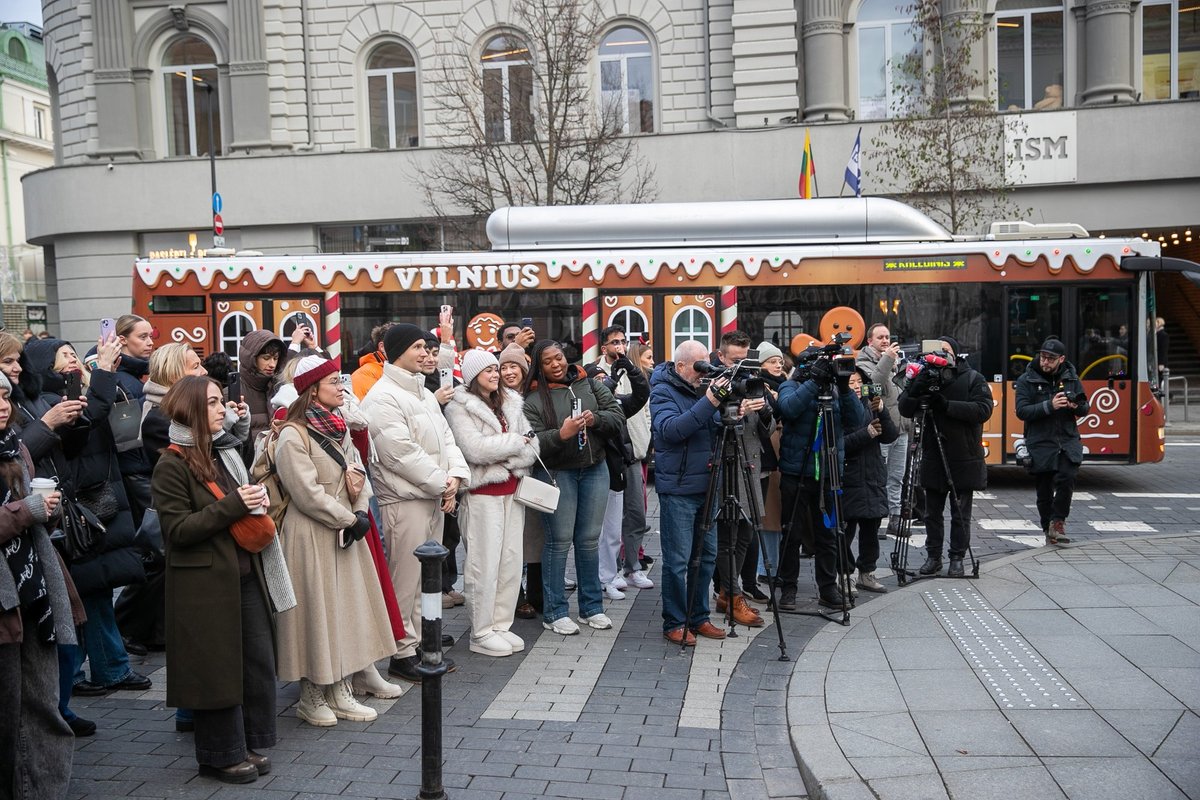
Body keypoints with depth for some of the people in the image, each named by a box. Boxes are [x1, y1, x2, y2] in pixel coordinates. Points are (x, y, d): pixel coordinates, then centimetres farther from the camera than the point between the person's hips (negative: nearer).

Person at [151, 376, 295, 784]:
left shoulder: (225, 452, 12)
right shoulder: (171, 466, -10)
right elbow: (178, 529, -15)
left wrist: (257, 503, 3)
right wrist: (232, 505, -20)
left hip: (246, 575, 7)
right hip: (205, 584, -7)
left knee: (259, 660, 9)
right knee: (217, 667, 3)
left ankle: (251, 744, 24)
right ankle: (221, 755, 20)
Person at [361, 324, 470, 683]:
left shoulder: (424, 394, 16)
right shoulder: (382, 397, -13)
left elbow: (446, 438, 13)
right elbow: (401, 453, -20)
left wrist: (455, 475, -5)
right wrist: (442, 483, -14)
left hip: (435, 497, 9)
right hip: (404, 501, -9)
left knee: (428, 575, 16)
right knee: (406, 579, -2)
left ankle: (423, 643, 27)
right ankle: (403, 653, 9)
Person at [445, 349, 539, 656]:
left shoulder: (511, 404, 14)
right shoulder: (459, 408, -5)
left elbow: (532, 447, 6)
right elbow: (476, 449, -19)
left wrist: (507, 461, -13)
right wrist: (515, 441, -8)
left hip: (511, 492, 6)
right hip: (482, 495, -6)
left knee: (511, 561, 9)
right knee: (485, 564, -3)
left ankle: (501, 625, 21)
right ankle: (481, 633, 9)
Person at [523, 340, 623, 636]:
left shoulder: (589, 385, 7)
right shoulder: (535, 399, -4)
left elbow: (618, 415, 4)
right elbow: (533, 443, -13)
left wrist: (596, 419, -15)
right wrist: (561, 434, -29)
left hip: (595, 470, 4)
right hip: (558, 474, -4)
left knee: (589, 540, 11)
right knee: (559, 541, -1)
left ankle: (591, 607, 22)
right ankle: (554, 613, 10)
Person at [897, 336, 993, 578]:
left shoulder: (972, 379, -3)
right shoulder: (927, 377, 3)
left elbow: (984, 410, -16)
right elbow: (905, 409, -4)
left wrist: (946, 404, -23)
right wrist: (916, 388, -24)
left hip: (964, 458, -2)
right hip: (933, 457, 3)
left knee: (961, 513, 6)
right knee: (932, 512, 10)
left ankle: (957, 559, 16)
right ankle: (933, 557, 21)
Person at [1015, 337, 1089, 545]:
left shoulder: (1071, 378, 8)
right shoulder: (1027, 380, -2)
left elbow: (1084, 409, 15)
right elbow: (1021, 411, -11)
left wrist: (1076, 406, -9)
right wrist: (1050, 406, -22)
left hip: (1068, 440, 2)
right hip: (1041, 444, -2)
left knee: (1067, 477, -21)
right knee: (1044, 491, 3)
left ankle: (1057, 521, -5)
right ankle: (1048, 530, 20)